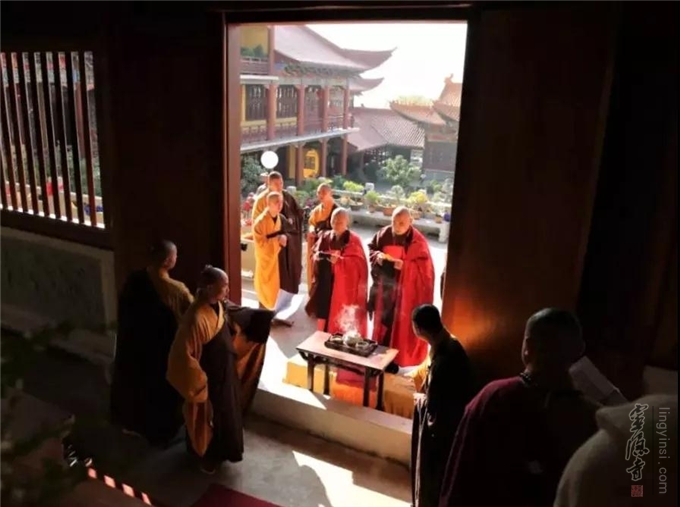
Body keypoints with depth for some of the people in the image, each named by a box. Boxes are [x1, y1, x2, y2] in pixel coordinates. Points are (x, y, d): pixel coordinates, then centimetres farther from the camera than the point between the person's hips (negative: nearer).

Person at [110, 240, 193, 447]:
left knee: (133, 383, 26)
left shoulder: (134, 280, -12)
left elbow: (123, 312, 1)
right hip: (162, 351, -5)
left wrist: (129, 335, 16)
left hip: (133, 344, 5)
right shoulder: (176, 290, -28)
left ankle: (131, 423, 47)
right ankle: (160, 432, 34)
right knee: (161, 390, 17)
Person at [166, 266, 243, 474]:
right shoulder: (196, 317, -33)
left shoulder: (218, 306, -6)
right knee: (208, 419, 15)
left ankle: (220, 452, 49)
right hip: (209, 379, -8)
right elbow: (183, 353, -28)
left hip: (224, 373, 9)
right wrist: (199, 381, -19)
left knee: (226, 414, 26)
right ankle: (208, 457, 40)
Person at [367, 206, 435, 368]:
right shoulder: (384, 234, -2)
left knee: (399, 324, 4)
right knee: (382, 320, 15)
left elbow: (425, 267, -12)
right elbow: (371, 248, 11)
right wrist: (377, 255, -11)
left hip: (404, 290, -4)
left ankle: (394, 359, 18)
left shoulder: (418, 241, -13)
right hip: (384, 286, 4)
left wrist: (405, 266, -26)